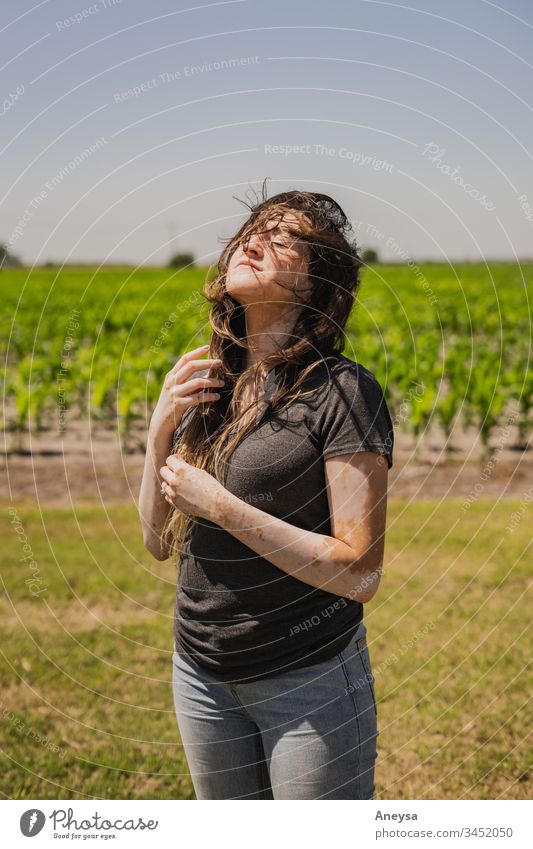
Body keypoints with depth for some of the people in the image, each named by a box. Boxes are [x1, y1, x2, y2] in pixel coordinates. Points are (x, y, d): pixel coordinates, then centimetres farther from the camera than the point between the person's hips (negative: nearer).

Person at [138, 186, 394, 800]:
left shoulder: (341, 391, -16)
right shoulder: (205, 383, 3)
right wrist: (160, 432, -8)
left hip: (309, 680, -6)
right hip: (201, 673, 6)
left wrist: (219, 505, -22)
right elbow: (159, 543, 7)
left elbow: (360, 574, -20)